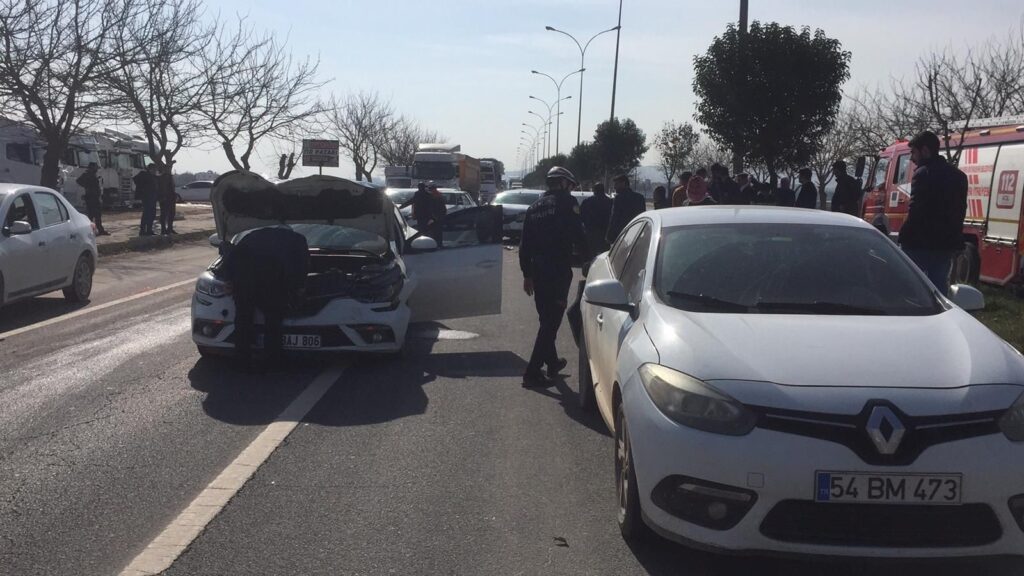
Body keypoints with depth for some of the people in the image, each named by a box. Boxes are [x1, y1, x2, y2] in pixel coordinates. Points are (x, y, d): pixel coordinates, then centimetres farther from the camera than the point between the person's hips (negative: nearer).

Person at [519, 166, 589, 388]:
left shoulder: (534, 207, 15)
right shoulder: (566, 203, -6)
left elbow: (524, 245, 15)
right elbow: (578, 236, -14)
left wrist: (527, 274, 20)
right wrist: (588, 258, 1)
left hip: (538, 270, 7)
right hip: (559, 270, -7)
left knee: (546, 318, 21)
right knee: (551, 321, -4)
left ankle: (552, 361, 35)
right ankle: (533, 372, -7)